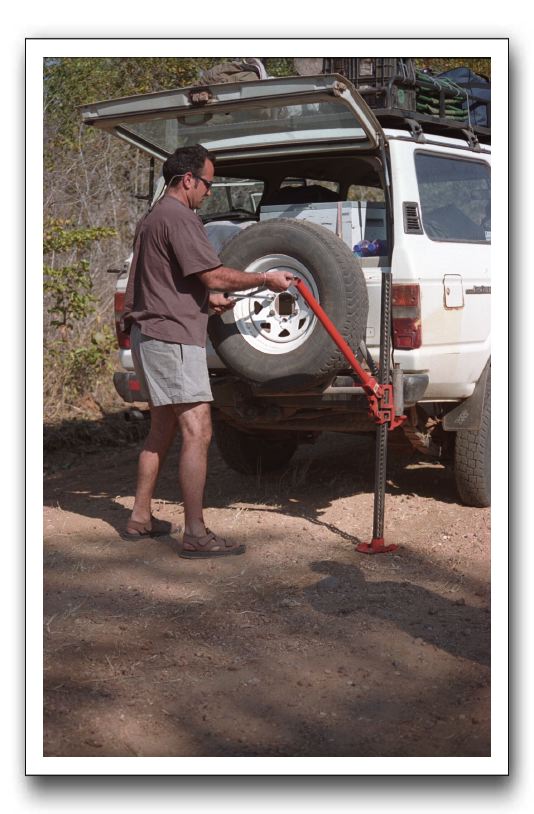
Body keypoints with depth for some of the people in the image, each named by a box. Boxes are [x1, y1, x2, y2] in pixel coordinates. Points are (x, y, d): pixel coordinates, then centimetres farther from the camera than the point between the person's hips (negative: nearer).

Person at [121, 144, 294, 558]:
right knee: (197, 431, -12)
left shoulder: (153, 217, 21)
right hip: (173, 337, -11)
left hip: (152, 334, 11)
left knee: (163, 429, 17)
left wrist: (208, 298, 21)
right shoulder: (179, 218, -14)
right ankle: (196, 535, -12)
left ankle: (141, 517, 23)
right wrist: (265, 279, -6)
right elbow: (215, 276, -18)